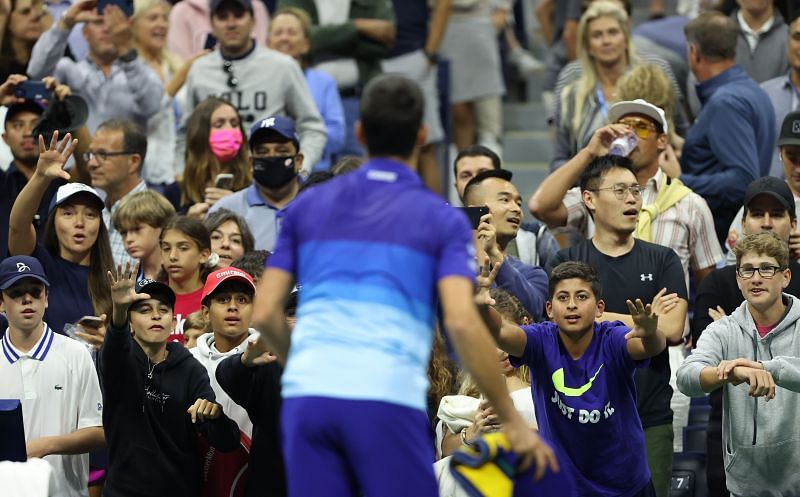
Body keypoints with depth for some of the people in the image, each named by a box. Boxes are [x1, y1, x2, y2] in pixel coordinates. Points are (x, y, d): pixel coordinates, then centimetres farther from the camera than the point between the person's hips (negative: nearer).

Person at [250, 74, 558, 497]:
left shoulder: (307, 207, 17)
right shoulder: (442, 220, 7)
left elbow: (265, 314, 12)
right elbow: (461, 322, -7)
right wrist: (512, 421, -1)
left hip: (305, 397, 3)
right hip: (387, 399, -3)